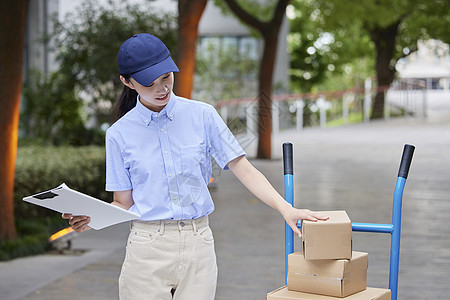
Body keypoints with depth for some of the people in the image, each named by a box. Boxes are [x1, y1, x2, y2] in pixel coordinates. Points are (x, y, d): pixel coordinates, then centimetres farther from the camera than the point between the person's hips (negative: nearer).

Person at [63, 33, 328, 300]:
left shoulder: (202, 115, 2)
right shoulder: (120, 134, 2)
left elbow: (245, 170, -2)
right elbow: (124, 203, 6)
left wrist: (285, 208, -15)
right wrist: (92, 219, -14)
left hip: (198, 248, 1)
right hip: (148, 250, 0)